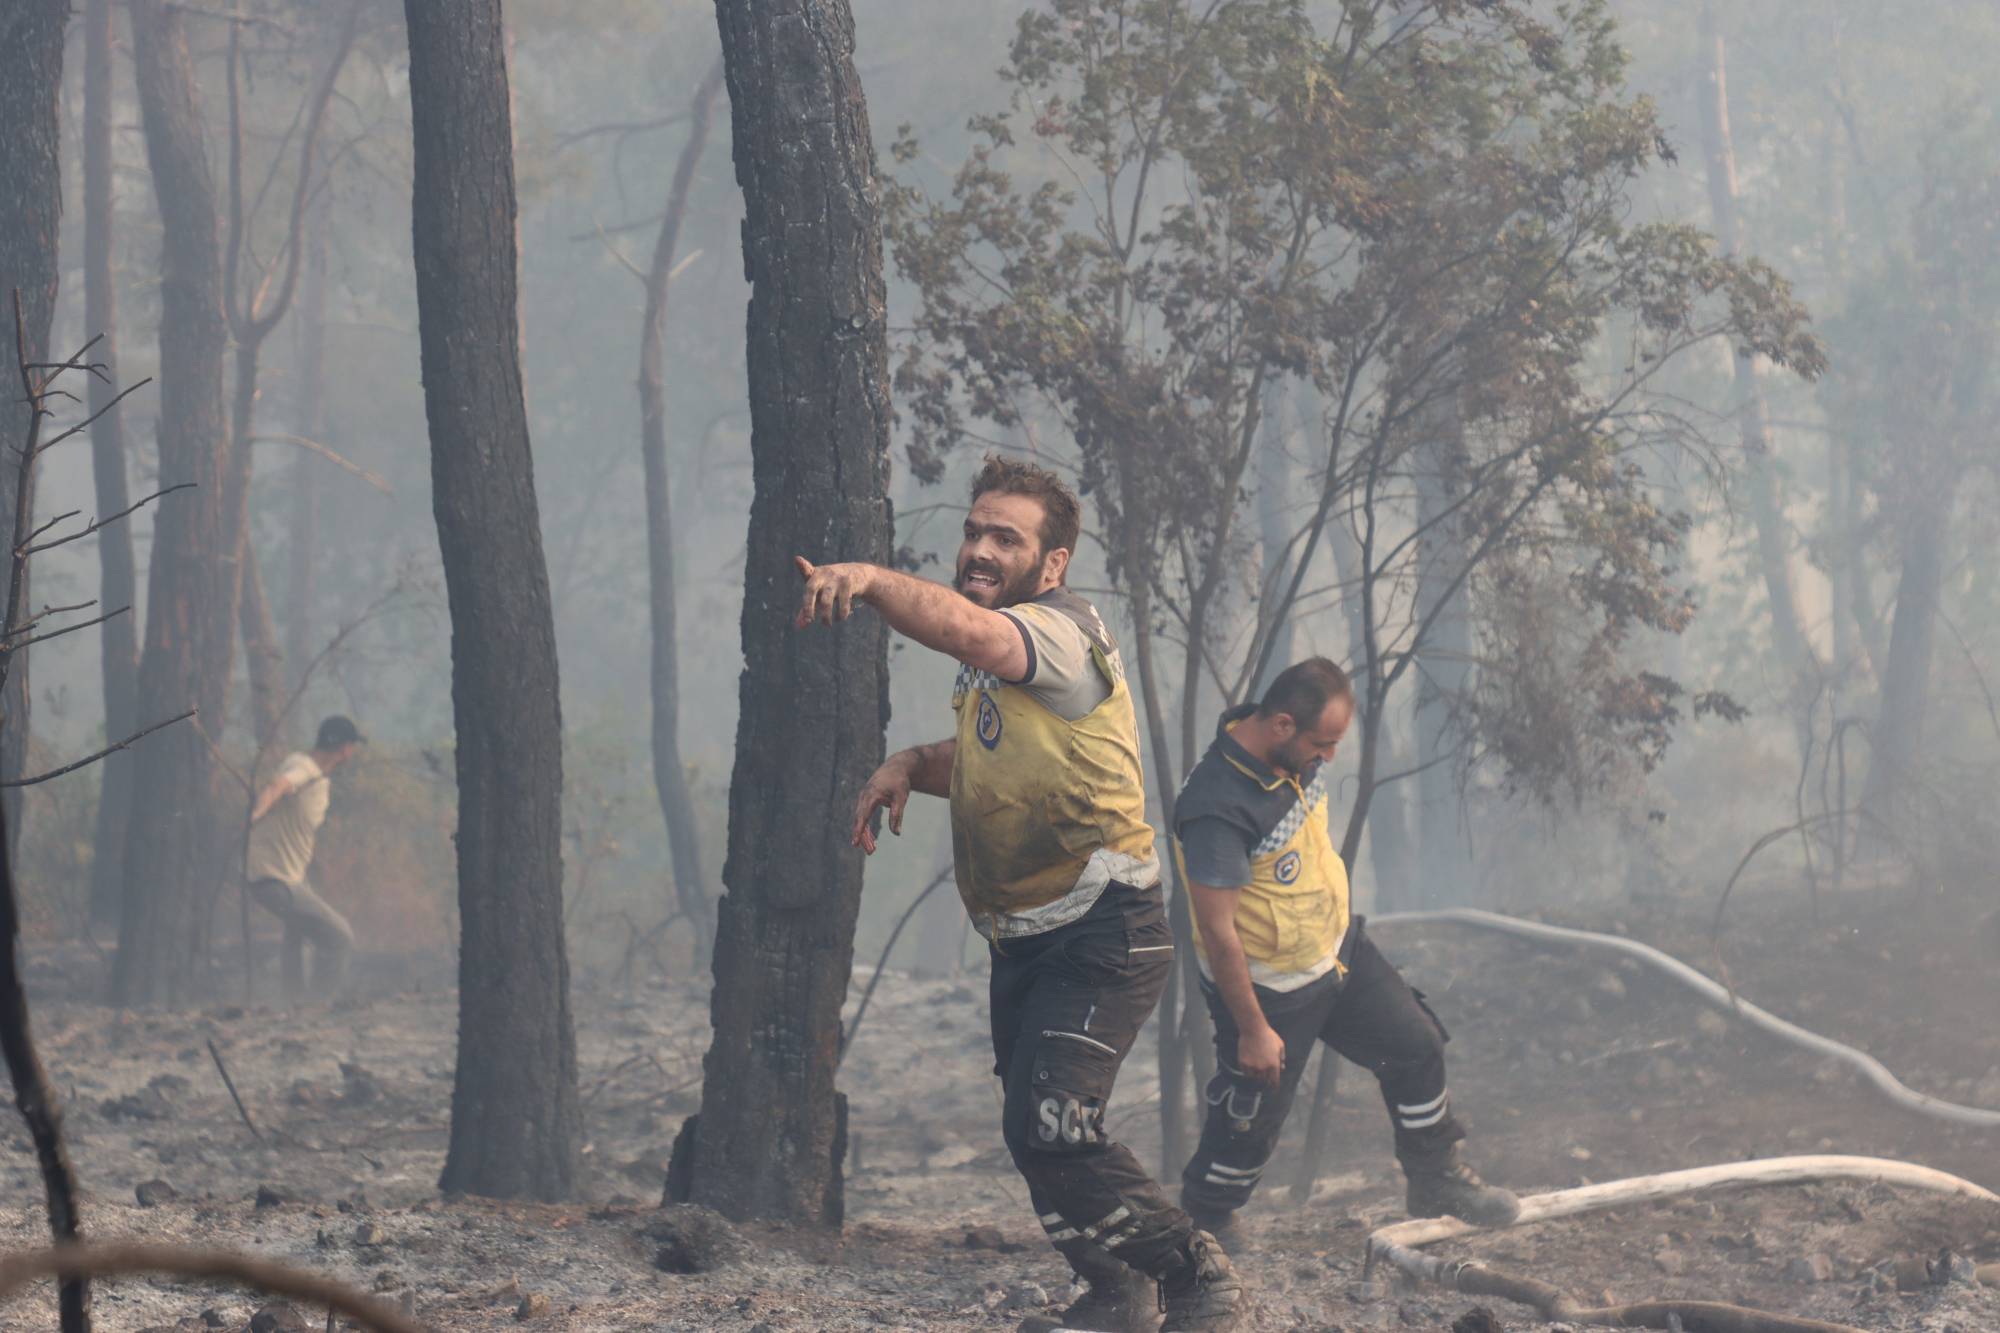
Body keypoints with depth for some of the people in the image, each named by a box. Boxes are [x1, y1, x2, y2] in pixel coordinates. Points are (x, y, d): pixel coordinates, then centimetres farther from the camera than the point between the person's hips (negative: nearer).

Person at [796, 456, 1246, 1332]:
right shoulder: (992, 664, 14)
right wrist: (909, 766, 9)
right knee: (1036, 1136, 15)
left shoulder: (1062, 631, -16)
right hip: (1024, 943, 10)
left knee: (1051, 1129, -21)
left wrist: (870, 580, -55)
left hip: (1104, 938, -10)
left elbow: (966, 630, -39)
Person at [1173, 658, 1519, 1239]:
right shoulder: (1217, 809, -35)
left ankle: (1436, 1181, 33)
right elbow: (1218, 932, -29)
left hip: (1339, 948, 8)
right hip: (1268, 987, -8)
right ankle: (1198, 1231, 27)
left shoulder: (1297, 756, -8)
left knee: (1415, 1047, 15)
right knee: (1249, 1124, 5)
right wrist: (1253, 1031, -23)